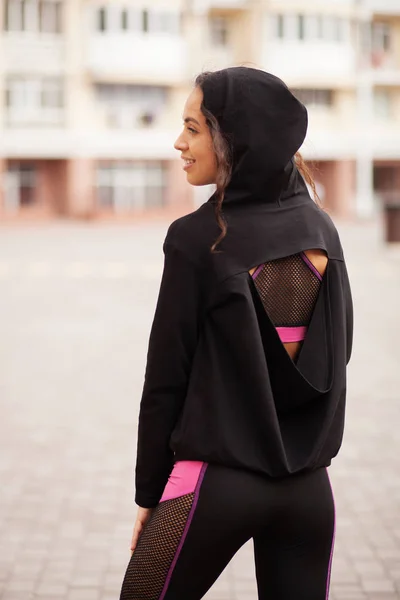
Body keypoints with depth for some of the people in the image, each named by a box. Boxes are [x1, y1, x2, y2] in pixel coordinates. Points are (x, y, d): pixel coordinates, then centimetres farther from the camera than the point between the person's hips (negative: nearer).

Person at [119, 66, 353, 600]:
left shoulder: (198, 239, -12)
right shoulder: (322, 230, 2)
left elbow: (166, 377, -8)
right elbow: (337, 356, 10)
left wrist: (149, 494, 1)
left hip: (217, 485, -5)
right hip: (310, 491, 5)